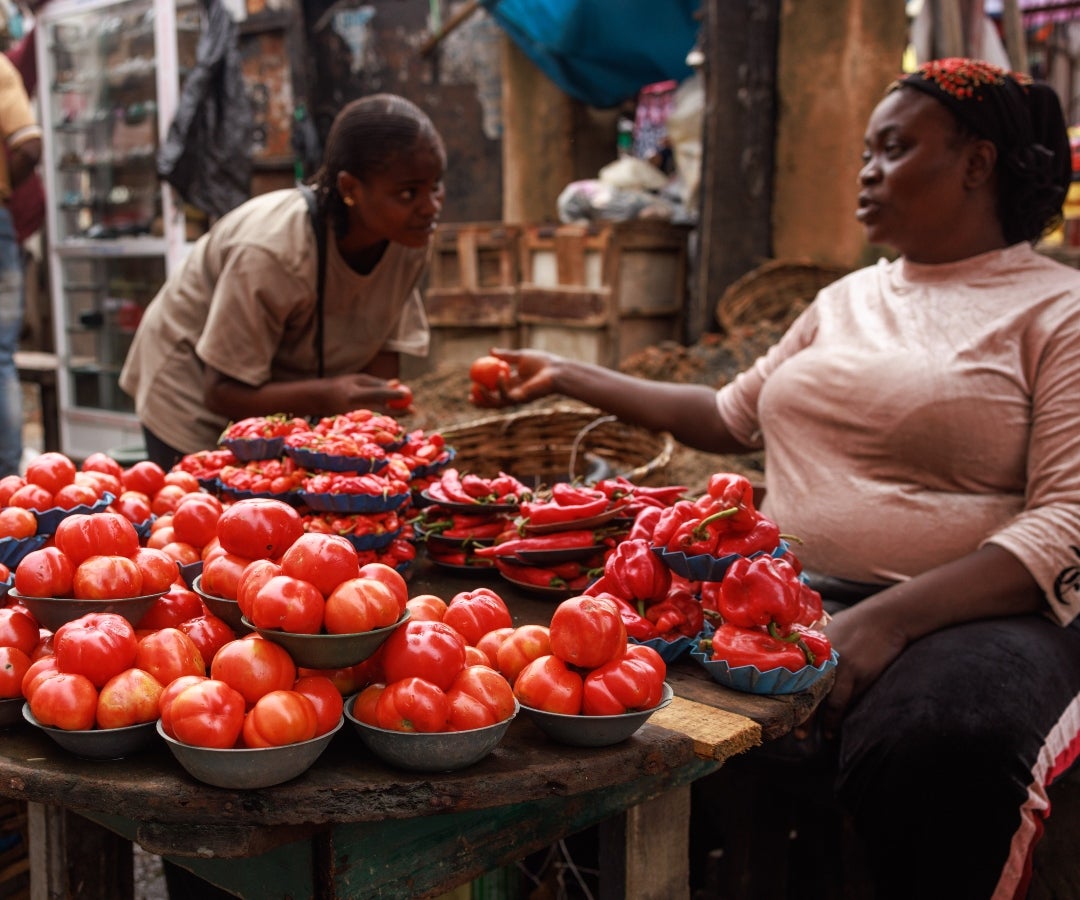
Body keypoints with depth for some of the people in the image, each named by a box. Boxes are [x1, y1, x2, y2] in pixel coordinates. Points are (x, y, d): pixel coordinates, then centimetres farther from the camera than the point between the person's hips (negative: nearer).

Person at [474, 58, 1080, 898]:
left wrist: (886, 620, -25)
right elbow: (732, 415, 26)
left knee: (935, 745, -37)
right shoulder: (849, 299, 20)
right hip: (796, 598, 6)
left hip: (972, 609, -5)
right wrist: (570, 376, 25)